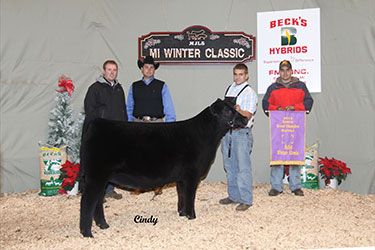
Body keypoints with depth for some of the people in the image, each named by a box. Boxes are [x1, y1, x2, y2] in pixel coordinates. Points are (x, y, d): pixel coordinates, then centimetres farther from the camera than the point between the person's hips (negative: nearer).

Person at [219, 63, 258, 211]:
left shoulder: (249, 92, -7)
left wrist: (239, 111, -35)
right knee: (229, 166, 13)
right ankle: (233, 196, 25)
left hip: (242, 133, -7)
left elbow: (248, 116, -15)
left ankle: (246, 200, 0)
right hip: (227, 131, 7)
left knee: (243, 167, -6)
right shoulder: (229, 88, 15)